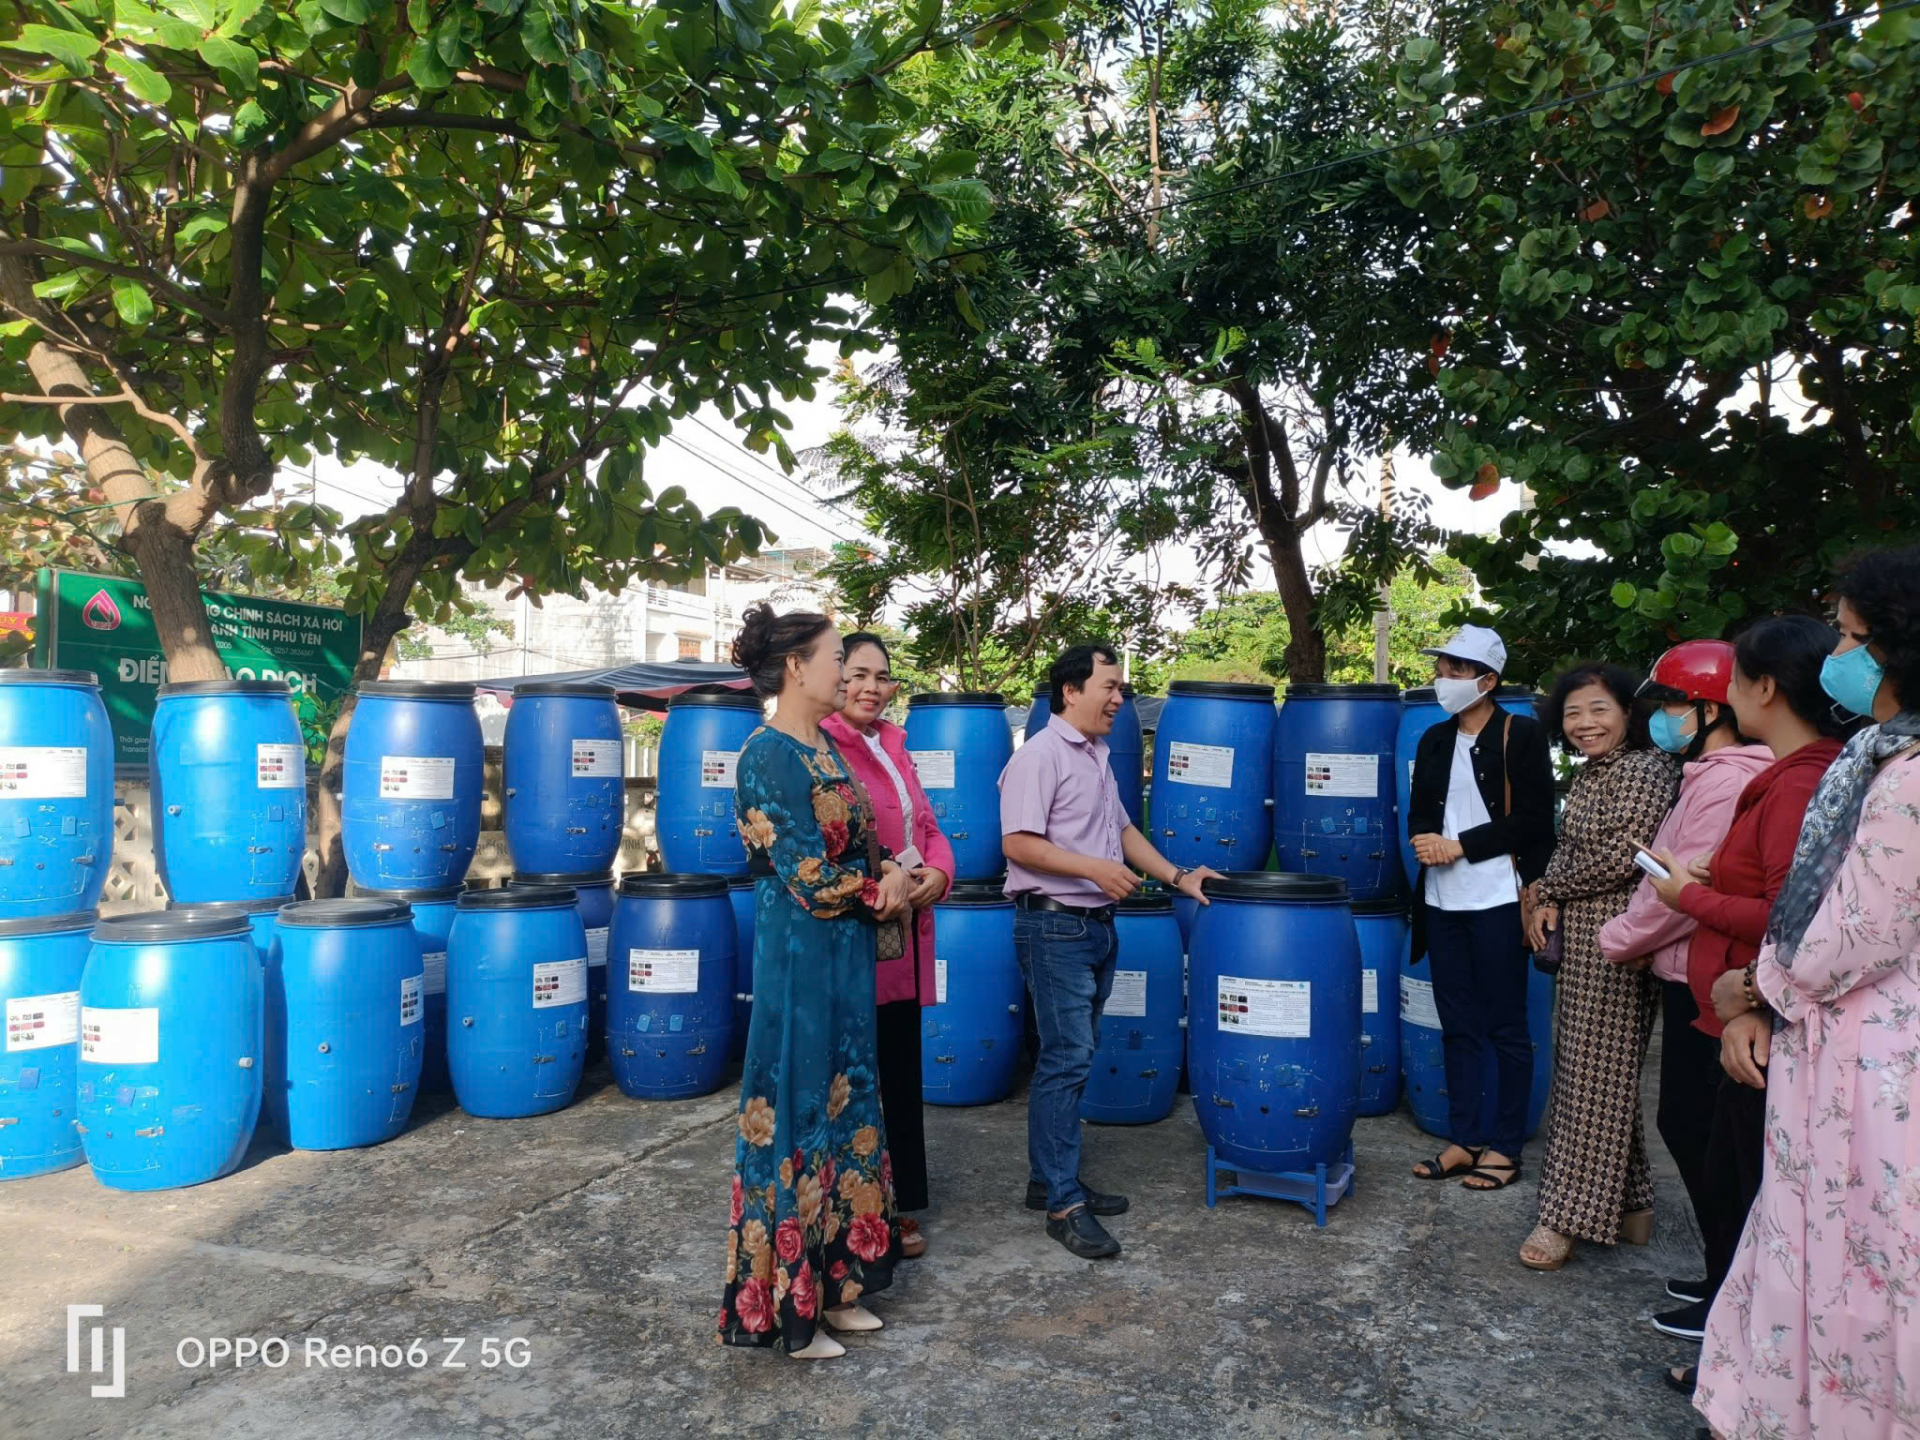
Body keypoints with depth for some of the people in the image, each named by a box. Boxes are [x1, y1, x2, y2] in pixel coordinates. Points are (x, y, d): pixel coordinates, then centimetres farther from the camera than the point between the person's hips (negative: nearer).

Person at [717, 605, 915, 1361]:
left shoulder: (824, 747, 10)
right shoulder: (771, 757, -18)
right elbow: (810, 881, -20)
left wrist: (889, 878, -5)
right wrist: (881, 889, -5)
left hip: (845, 958, 9)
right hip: (800, 962, -9)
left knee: (842, 1111, 16)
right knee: (797, 1119, 3)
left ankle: (833, 1282, 31)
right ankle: (786, 1306, 21)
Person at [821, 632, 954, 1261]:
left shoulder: (893, 748, 16)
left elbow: (927, 826, 17)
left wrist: (937, 872, -3)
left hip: (906, 933, 8)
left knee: (901, 1074, 15)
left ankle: (900, 1206, 29)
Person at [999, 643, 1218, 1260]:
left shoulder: (1097, 756, 17)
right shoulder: (1040, 755, -12)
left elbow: (1121, 829, 24)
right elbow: (1017, 843, -19)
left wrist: (1177, 876, 18)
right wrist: (1092, 868, -22)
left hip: (1096, 925, 9)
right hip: (1054, 925, -9)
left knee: (1068, 1058, 13)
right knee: (1068, 1058, -8)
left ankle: (1050, 1180, 23)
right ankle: (1063, 1204, -1)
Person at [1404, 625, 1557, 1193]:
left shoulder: (1522, 736, -5)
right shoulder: (1434, 739, 13)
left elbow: (1532, 820, -10)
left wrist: (1461, 846, -14)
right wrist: (1424, 838, -8)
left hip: (1497, 899, -6)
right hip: (1442, 898, 6)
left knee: (1505, 1027, 5)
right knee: (1457, 1025, 11)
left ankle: (1504, 1146, 15)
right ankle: (1463, 1140, 20)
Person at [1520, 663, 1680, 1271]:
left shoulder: (1646, 770, -13)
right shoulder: (1588, 774, 14)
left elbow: (1620, 858, -20)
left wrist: (1548, 889, -6)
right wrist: (1551, 901, 0)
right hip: (1580, 938, 9)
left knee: (1597, 1074, -2)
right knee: (1585, 1071, 13)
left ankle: (1570, 1216, 6)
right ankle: (1629, 1206, 25)